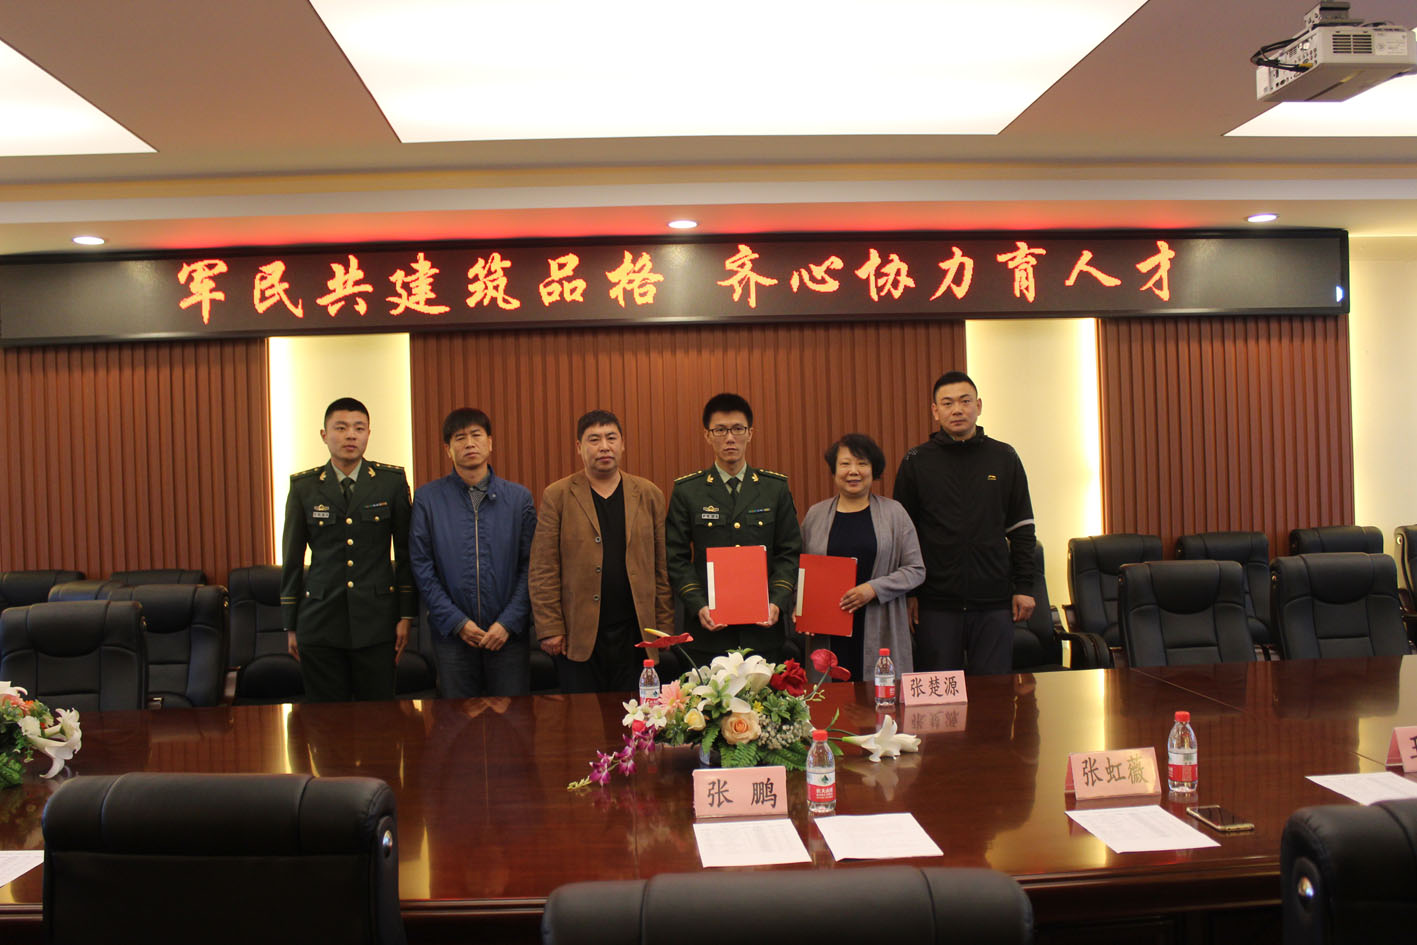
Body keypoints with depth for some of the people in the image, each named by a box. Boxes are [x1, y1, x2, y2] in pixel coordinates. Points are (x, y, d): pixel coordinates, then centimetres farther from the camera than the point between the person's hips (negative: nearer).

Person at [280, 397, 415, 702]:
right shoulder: (303, 486, 3)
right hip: (320, 622, 0)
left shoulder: (392, 480, 2)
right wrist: (290, 626, 7)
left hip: (376, 620, 0)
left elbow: (406, 552, 5)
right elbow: (292, 559, 8)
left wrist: (406, 615, 2)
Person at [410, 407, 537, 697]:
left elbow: (530, 566, 1)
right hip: (452, 634, 0)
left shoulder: (519, 497, 3)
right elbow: (422, 568, -1)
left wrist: (508, 622, -9)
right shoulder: (428, 498, 2)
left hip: (509, 633, 0)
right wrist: (457, 621, -8)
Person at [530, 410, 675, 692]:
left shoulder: (649, 495, 8)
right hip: (579, 636, -1)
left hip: (635, 634, 2)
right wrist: (550, 629, -7)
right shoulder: (557, 496, 2)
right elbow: (543, 570, -2)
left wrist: (665, 628, 3)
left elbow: (662, 569, 7)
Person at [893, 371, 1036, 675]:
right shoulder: (916, 462, 2)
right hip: (936, 603, -1)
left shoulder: (1004, 458, 6)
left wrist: (1024, 586, 4)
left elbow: (1022, 528, 9)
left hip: (994, 603, 1)